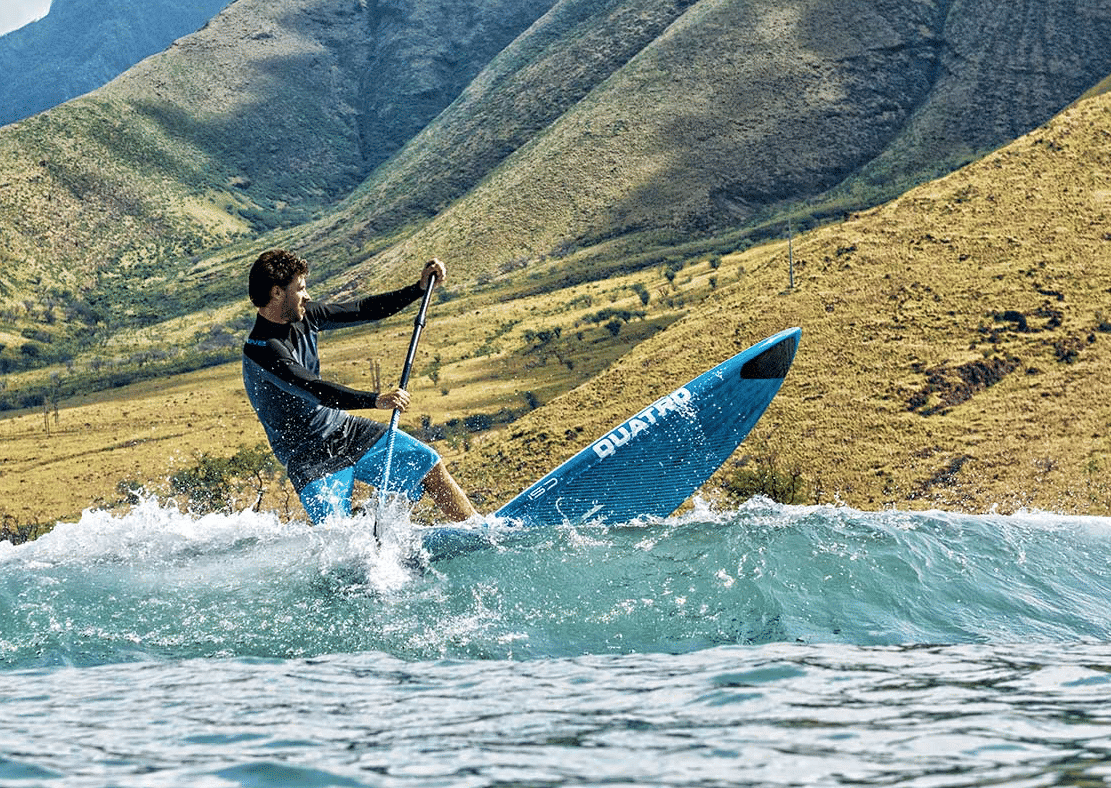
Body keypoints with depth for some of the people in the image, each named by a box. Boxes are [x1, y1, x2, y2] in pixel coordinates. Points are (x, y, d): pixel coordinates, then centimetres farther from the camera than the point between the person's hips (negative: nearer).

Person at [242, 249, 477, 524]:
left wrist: (419, 288, 2)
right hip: (310, 458, -8)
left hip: (348, 430, 8)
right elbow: (313, 389, -37)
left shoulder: (302, 316, -2)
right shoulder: (260, 350, -26)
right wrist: (376, 400, -47)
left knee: (430, 465, 2)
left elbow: (362, 311, 7)